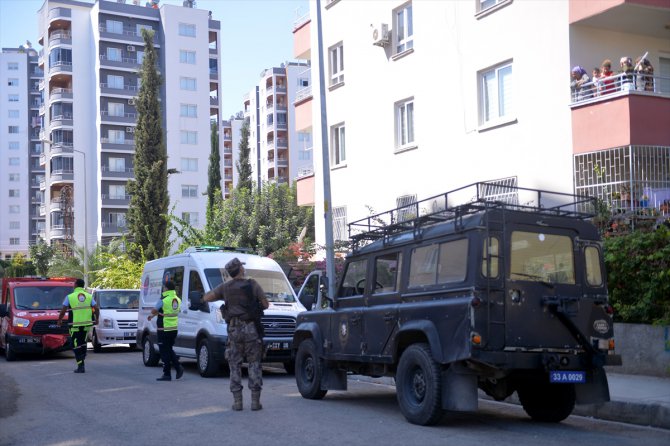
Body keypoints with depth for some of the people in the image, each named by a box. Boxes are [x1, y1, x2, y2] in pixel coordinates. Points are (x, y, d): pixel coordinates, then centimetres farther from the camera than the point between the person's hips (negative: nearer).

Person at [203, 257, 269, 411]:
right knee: (254, 364, 5)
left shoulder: (225, 287, 3)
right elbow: (265, 304, 1)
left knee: (235, 365, 8)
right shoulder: (252, 284, -2)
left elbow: (206, 298, 8)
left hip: (234, 329, 2)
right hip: (251, 328, -2)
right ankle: (255, 401, 1)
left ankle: (237, 401, 4)